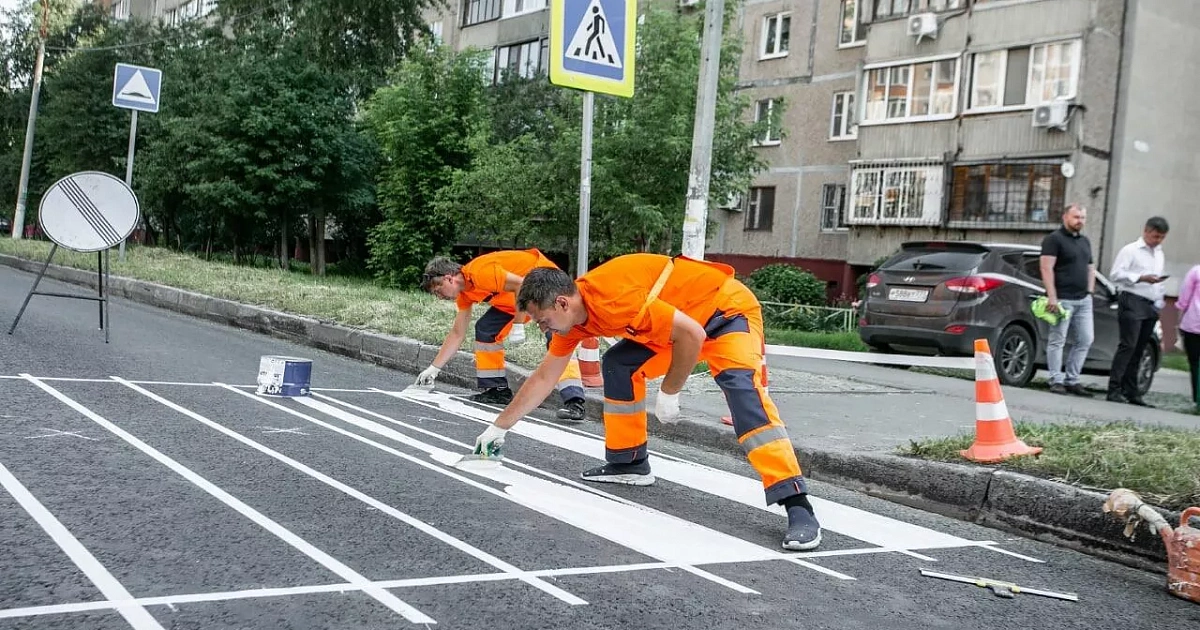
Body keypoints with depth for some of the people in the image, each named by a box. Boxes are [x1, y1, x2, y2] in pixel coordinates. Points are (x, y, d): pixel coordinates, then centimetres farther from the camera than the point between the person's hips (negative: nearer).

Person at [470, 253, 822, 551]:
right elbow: (543, 378, 11)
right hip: (679, 319, 9)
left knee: (743, 390, -29)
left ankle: (797, 506, -35)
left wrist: (668, 393, -19)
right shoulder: (572, 318, -2)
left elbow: (692, 335, -30)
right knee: (618, 364, 6)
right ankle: (629, 464, 17)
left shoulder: (613, 299, -31)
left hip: (728, 310, -9)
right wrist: (500, 427, 16)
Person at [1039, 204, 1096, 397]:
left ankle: (1072, 380, 14)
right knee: (1057, 341, -4)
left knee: (1085, 340, 6)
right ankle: (1056, 380, 0)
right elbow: (1047, 268, -12)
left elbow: (1090, 268, 25)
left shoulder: (1085, 241, 19)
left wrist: (1090, 291, 11)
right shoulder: (1054, 239, -4)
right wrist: (1052, 297, -19)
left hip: (1083, 300, 8)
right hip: (1063, 299, -8)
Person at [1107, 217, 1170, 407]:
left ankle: (1131, 392, 9)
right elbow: (1116, 274, -10)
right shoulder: (1130, 250, -2)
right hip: (1132, 303, -7)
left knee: (1138, 350, 7)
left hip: (1151, 307, 7)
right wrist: (1141, 278, -17)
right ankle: (1114, 389, -14)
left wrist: (1159, 304, 15)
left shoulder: (1160, 254, 21)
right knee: (1128, 346, -13)